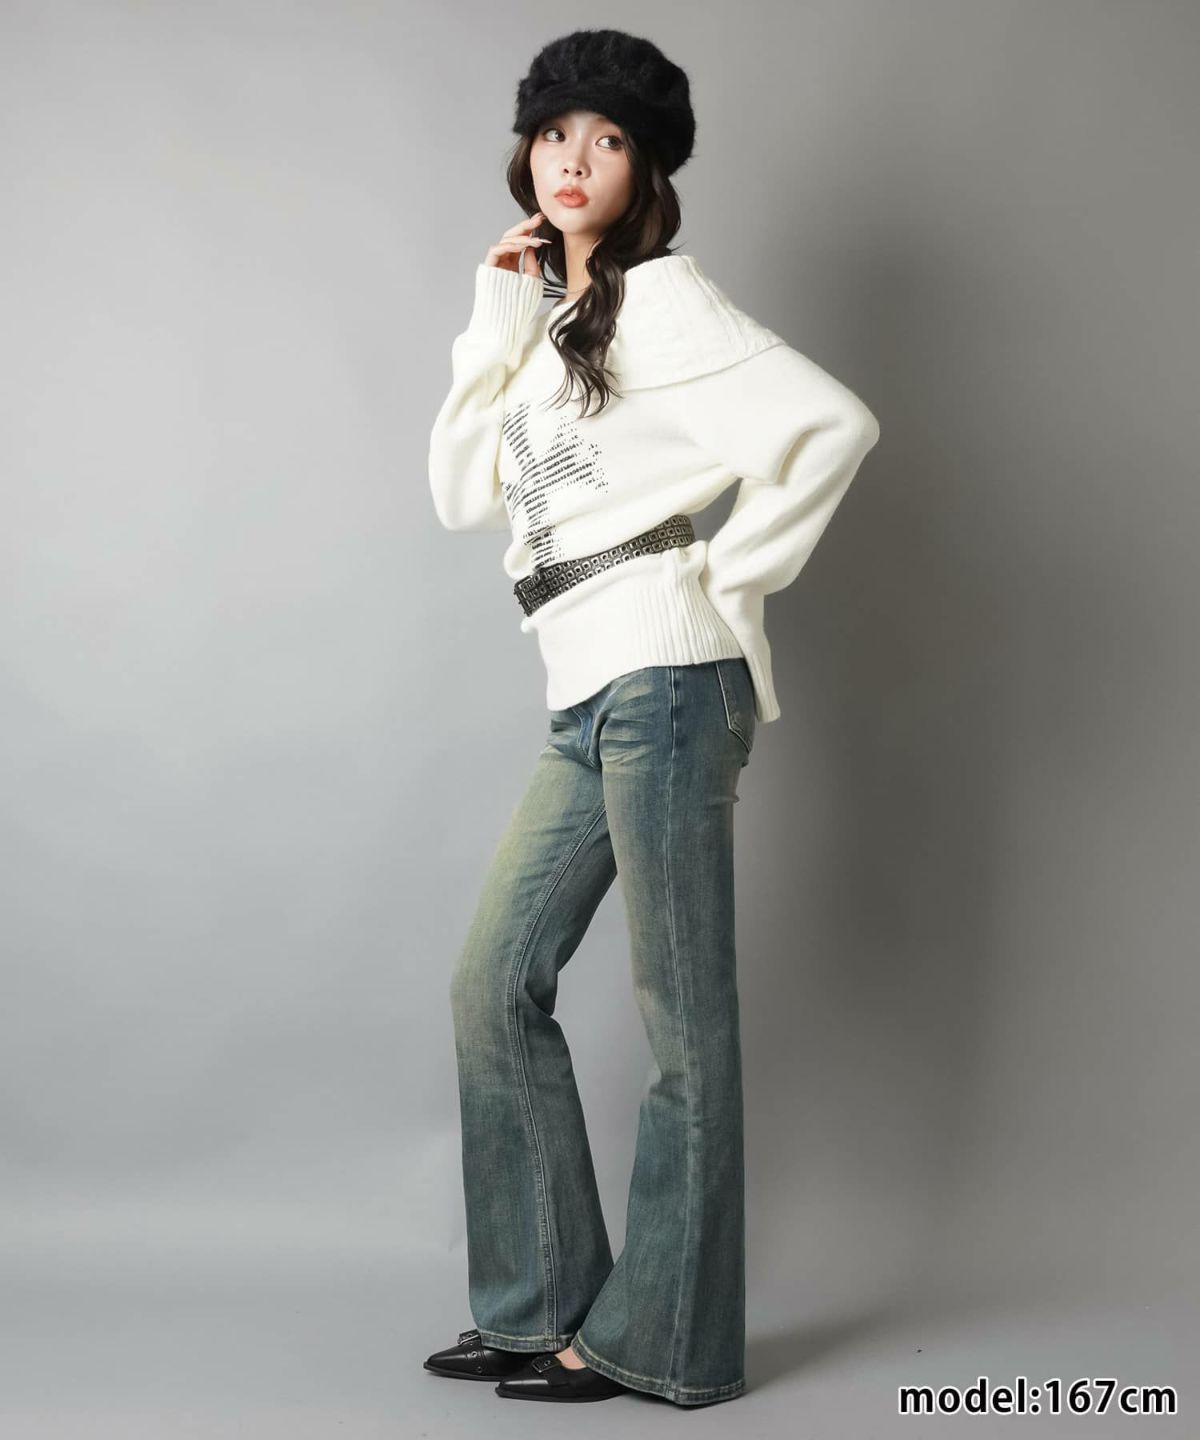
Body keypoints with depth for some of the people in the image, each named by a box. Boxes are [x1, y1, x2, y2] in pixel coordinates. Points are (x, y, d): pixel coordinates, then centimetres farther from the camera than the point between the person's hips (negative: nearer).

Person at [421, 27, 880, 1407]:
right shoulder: (552, 329, 22)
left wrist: (737, 570, -9)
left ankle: (662, 1338, 8)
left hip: (661, 670, -9)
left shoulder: (662, 298, -2)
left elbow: (835, 422, -14)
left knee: (680, 1009, -2)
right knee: (494, 983, 8)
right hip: (587, 690, 9)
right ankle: (542, 1300, 18)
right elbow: (462, 493, 13)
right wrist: (498, 318, 9)